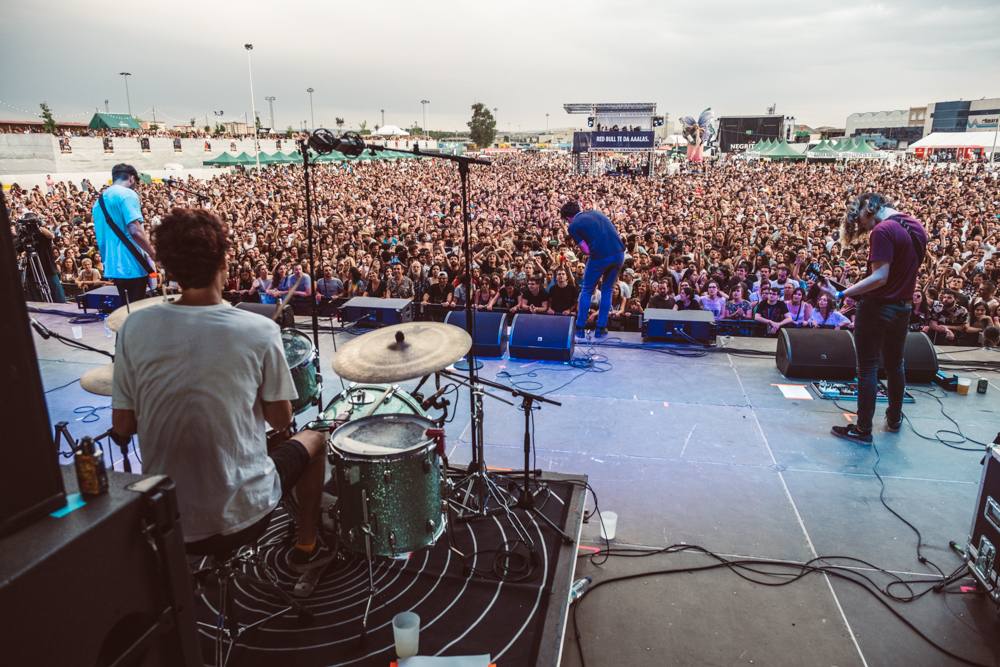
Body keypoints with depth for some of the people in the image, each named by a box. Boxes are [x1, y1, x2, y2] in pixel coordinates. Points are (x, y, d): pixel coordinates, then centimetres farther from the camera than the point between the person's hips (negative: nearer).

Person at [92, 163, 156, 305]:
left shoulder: (99, 201, 17)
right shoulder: (127, 194, -10)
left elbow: (100, 235, 22)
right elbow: (135, 231, -21)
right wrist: (153, 254, -9)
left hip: (112, 266, 9)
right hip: (132, 265, -8)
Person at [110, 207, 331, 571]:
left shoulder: (134, 328, -11)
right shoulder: (259, 331, -18)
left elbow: (122, 428, -3)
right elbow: (280, 419, -8)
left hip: (165, 517, 4)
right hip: (240, 513, -3)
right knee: (313, 440, 24)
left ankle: (198, 550, 47)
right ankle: (306, 547, 36)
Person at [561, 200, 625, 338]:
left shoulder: (573, 226, 4)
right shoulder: (596, 213, 20)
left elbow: (586, 250, -1)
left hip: (600, 257, -5)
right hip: (619, 253, 5)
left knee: (586, 291, 16)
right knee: (607, 290, 20)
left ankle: (580, 329, 18)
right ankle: (601, 329, 21)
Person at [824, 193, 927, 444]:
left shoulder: (882, 230, -19)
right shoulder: (916, 226, 9)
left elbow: (879, 277, -25)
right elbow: (908, 268, 13)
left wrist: (841, 294, -27)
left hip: (877, 308, -8)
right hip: (903, 307, 8)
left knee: (867, 368, 0)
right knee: (895, 364, 21)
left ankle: (863, 430, 6)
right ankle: (895, 418, 36)